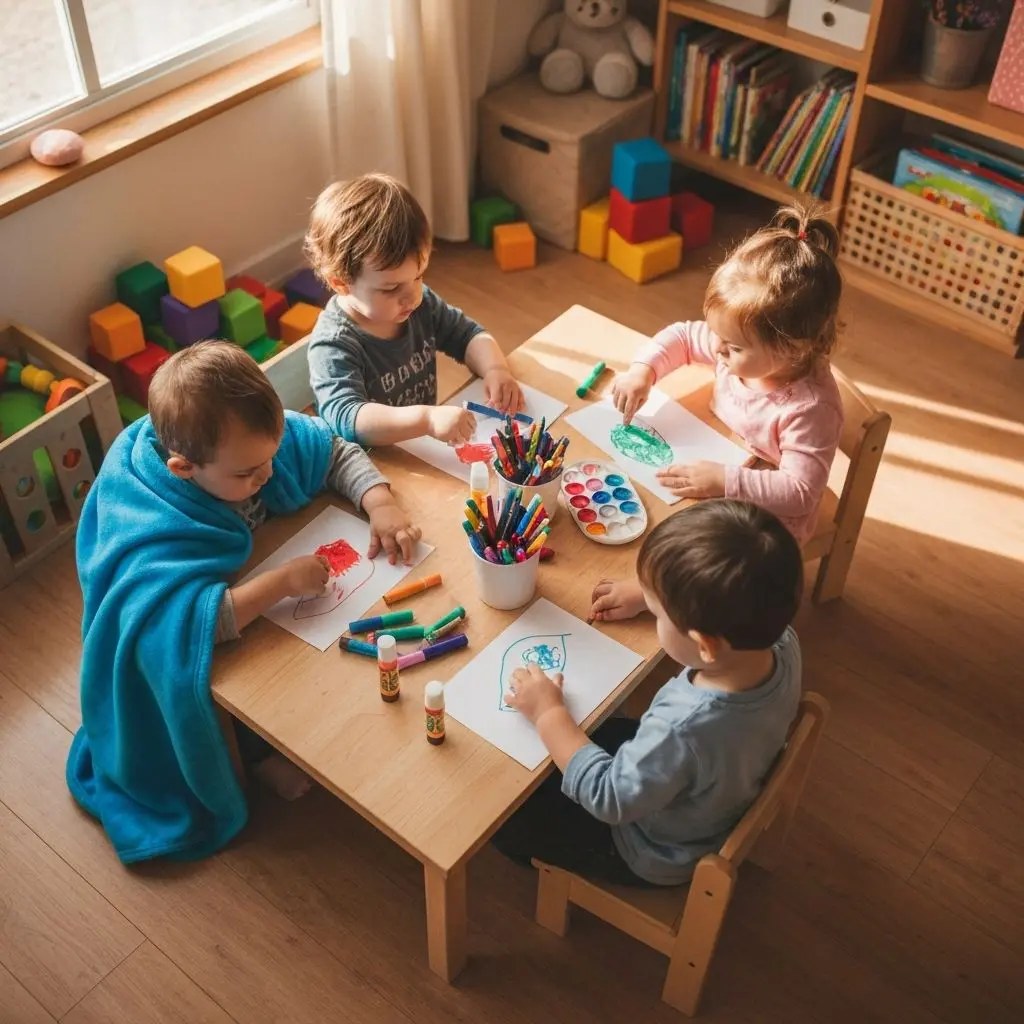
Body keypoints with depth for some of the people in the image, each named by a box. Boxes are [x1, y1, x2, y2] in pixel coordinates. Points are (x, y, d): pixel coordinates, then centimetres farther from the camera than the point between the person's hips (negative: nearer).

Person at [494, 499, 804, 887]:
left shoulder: (684, 729, -46)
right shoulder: (782, 644, -26)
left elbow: (608, 798, -28)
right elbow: (731, 610, 0)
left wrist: (548, 713, -19)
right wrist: (649, 593, 5)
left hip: (657, 856, -6)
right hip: (725, 806, 7)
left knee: (508, 812, 8)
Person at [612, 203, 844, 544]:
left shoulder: (810, 408, -33)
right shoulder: (743, 347, -12)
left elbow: (799, 491, -34)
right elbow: (680, 336, 4)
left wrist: (725, 481, -40)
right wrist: (642, 370, -13)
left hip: (767, 521, -7)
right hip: (715, 469, 7)